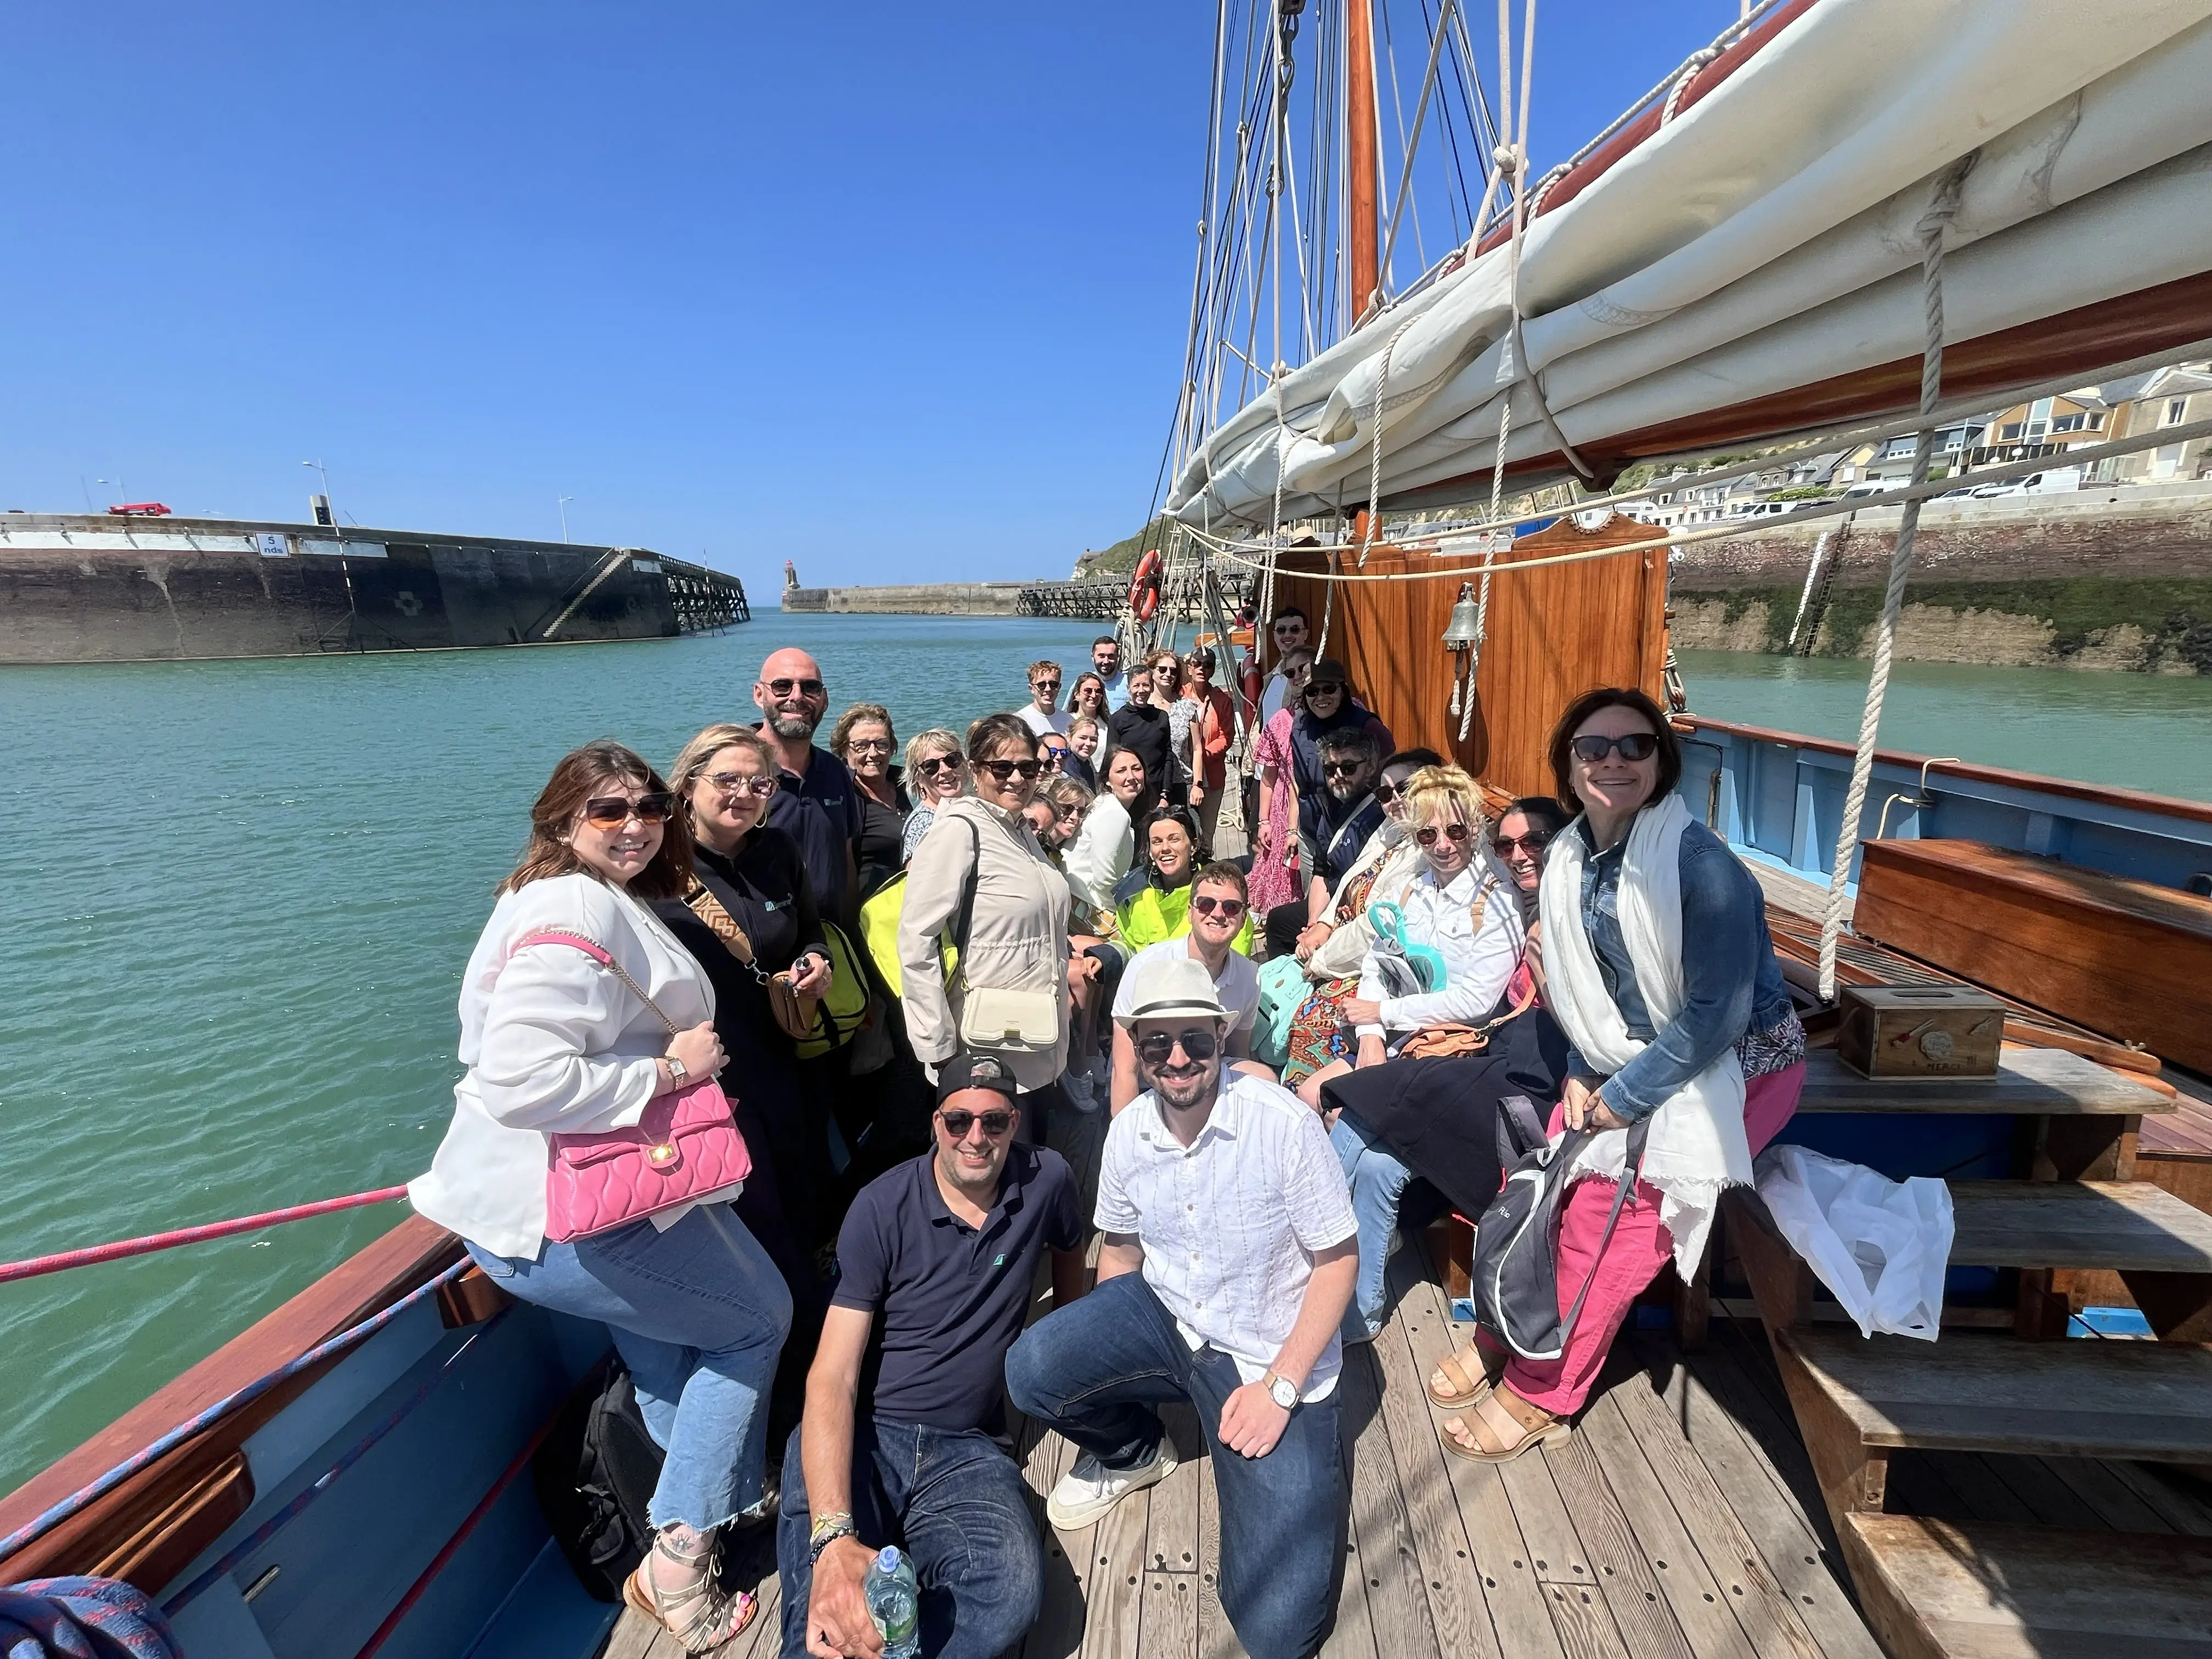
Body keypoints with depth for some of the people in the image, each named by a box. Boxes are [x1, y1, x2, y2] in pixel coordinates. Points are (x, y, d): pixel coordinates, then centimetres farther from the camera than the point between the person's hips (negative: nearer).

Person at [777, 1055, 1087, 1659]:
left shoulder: (1045, 1181, -3)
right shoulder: (882, 1208, -10)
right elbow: (833, 1377, -15)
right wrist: (833, 1536, -29)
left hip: (965, 1450, 4)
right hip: (860, 1435, -3)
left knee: (1012, 1590, -28)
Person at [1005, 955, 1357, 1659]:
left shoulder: (1284, 1124, -23)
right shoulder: (1127, 1131, -7)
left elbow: (1338, 1258, -14)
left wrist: (1279, 1387, -18)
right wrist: (1097, 1356, 4)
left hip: (1272, 1360, -4)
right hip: (1163, 1317, 4)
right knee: (1032, 1372, -23)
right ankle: (1132, 1450, 11)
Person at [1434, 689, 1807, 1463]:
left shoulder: (1701, 865, -24)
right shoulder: (1569, 858, -3)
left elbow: (1716, 1014, -23)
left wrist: (1622, 1100, -18)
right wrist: (1581, 1073, -2)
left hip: (1737, 1067, -6)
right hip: (1627, 1063, 6)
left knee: (1605, 1205, -14)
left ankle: (1538, 1393, 4)